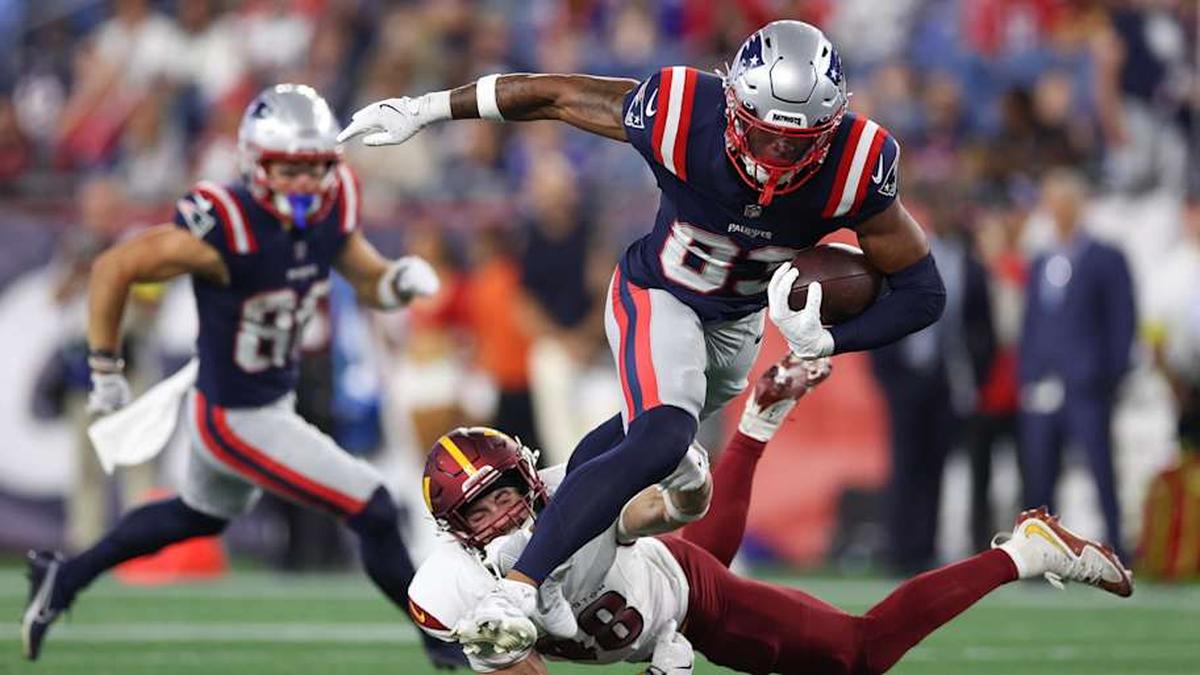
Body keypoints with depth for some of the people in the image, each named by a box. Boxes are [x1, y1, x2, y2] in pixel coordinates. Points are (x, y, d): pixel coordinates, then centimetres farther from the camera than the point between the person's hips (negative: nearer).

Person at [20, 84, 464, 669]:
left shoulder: (331, 209, -10)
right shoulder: (224, 229, -30)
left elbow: (369, 282, 7)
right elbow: (113, 269, -21)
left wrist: (400, 280, -17)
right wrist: (106, 369, -14)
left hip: (277, 400, 9)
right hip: (237, 420, -9)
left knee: (199, 515, 32)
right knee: (375, 513, -8)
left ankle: (64, 578, 50)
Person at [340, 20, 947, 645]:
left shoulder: (857, 169, -30)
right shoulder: (680, 115, -35)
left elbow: (922, 290, -19)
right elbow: (550, 94, -19)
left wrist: (823, 342, -31)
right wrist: (421, 110, -11)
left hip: (740, 319, 4)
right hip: (658, 295, -4)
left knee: (650, 431, 20)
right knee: (661, 441, -25)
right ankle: (518, 587, -26)